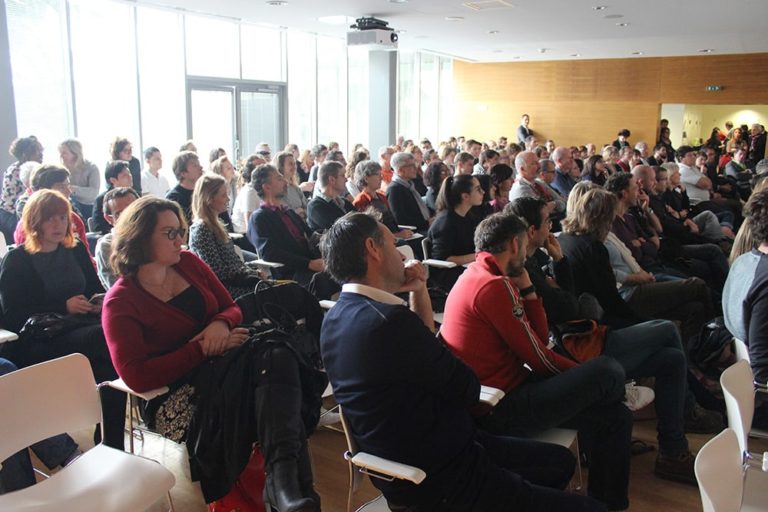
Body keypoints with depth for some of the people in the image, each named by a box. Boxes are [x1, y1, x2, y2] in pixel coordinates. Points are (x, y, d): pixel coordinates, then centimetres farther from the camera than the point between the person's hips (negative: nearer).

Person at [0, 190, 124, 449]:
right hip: (39, 343, -5)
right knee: (108, 341, -35)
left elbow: (96, 289, 25)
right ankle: (109, 443, -27)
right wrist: (64, 308, -12)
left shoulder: (77, 251, 20)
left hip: (81, 326, 5)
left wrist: (100, 300, 0)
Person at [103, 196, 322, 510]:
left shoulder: (188, 263, 11)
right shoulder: (120, 302, -4)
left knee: (278, 356, -30)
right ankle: (285, 483, -36)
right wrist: (203, 348, -17)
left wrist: (222, 323, -9)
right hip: (177, 393, -6)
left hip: (221, 364, 6)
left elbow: (232, 308, 17)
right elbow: (137, 377, -12)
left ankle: (284, 481, -41)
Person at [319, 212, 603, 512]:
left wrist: (418, 291, 4)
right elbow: (468, 390, -15)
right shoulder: (389, 321, -28)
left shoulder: (337, 317, 2)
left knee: (560, 462, 20)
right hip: (438, 482, -10)